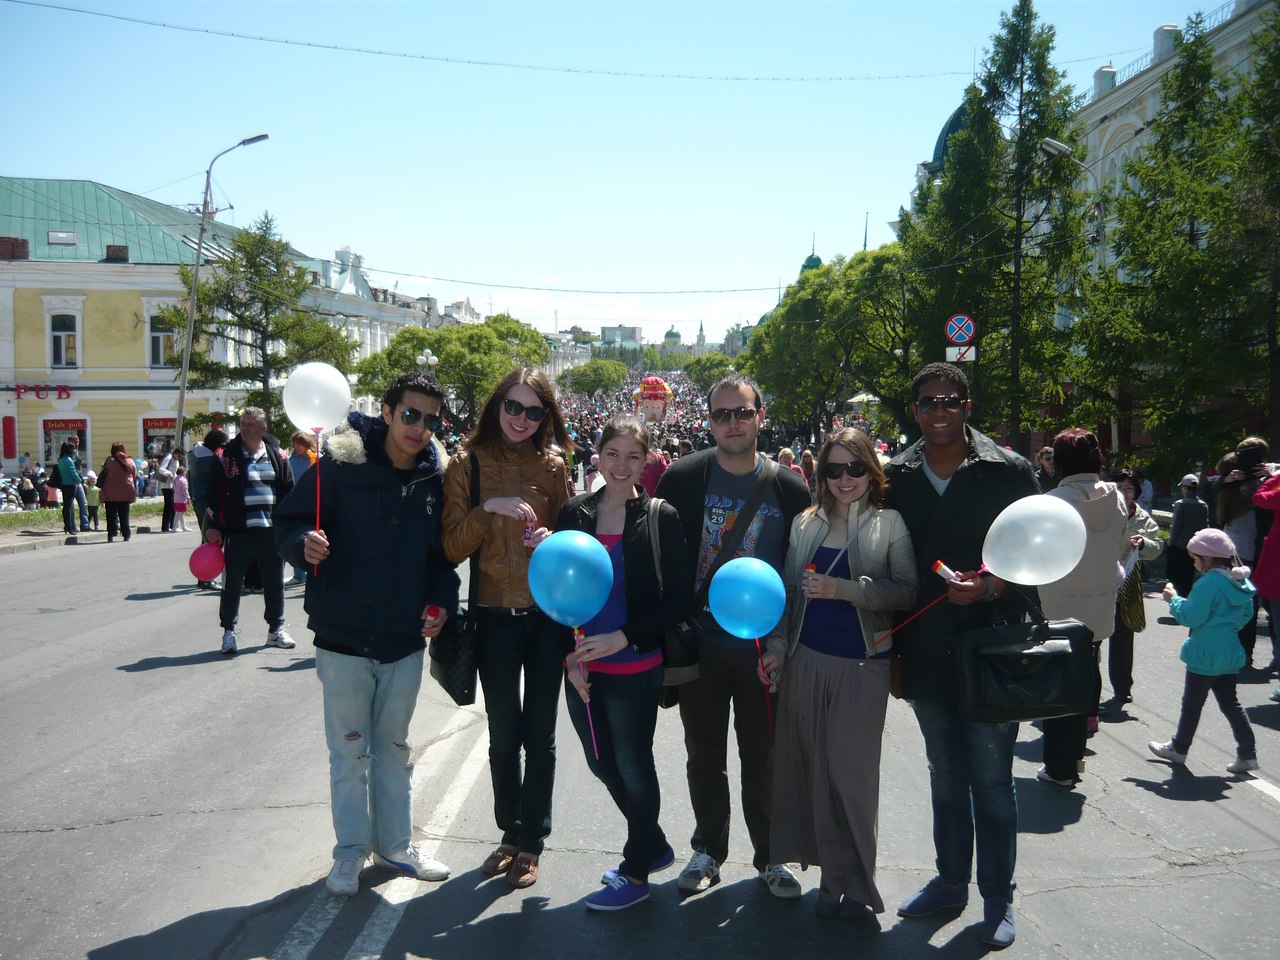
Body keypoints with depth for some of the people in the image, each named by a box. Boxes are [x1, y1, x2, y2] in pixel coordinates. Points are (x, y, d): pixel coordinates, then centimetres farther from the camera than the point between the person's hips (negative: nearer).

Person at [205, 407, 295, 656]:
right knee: (232, 583, 4)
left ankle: (276, 629, 26)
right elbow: (215, 493, -2)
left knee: (275, 583, 12)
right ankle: (228, 632, 16)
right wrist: (214, 526, -6)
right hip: (238, 531, -3)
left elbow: (288, 491, 12)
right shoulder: (227, 455, -2)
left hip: (271, 530, 3)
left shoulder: (276, 455, 7)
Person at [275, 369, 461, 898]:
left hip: (406, 640, 4)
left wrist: (441, 598, -4)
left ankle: (394, 844, 33)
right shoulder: (340, 466, -13)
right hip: (345, 638, -3)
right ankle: (350, 852, 26)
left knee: (395, 749, 18)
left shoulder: (435, 478, 0)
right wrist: (305, 543, -29)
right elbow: (287, 521, -8)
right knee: (349, 751, 9)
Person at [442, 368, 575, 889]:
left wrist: (552, 538, -10)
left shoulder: (552, 467, 4)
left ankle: (531, 842, 23)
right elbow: (452, 548, -5)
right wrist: (488, 509, -20)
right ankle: (511, 833, 29)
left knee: (540, 733, 8)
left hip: (547, 613, 1)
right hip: (495, 616, -1)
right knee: (503, 735, 10)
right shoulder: (468, 464, 0)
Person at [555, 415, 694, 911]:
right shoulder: (573, 513, 1)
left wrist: (622, 637, -17)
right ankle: (654, 846, 40)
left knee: (633, 768, 9)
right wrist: (570, 656, -4)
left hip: (635, 670, -4)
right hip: (581, 668, 5)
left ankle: (636, 874, 30)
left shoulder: (662, 518, -8)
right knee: (602, 763, 17)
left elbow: (679, 601, -8)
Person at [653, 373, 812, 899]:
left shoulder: (789, 489, -2)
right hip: (700, 644, 0)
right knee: (704, 755, 14)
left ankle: (770, 856, 29)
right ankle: (708, 850, 32)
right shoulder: (682, 479, -4)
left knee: (763, 757, 11)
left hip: (763, 649, 0)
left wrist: (784, 639, -7)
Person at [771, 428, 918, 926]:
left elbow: (908, 590, -10)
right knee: (815, 769, 7)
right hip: (807, 660, 4)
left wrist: (845, 590, -18)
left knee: (851, 772, -2)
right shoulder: (805, 524, 9)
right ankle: (834, 877, 22)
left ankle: (856, 888, 13)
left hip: (862, 664, -4)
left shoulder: (889, 524, -2)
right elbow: (790, 591, 12)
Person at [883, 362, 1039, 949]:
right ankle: (951, 881, 34)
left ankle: (998, 899, 23)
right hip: (926, 654, 4)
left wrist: (990, 587, -23)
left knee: (991, 780, 6)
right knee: (945, 776, 18)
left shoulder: (1008, 472, -6)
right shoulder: (897, 476, 3)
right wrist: (895, 642, 3)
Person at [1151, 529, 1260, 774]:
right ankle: (1247, 753, 13)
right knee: (1230, 703, 15)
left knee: (1192, 703, 6)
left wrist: (1174, 599, -7)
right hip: (1230, 652, 8)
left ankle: (1178, 749, 20)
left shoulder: (1208, 583, -22)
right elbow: (1247, 613, 16)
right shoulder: (1241, 581, 5)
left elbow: (1190, 617, -21)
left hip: (1205, 655, -8)